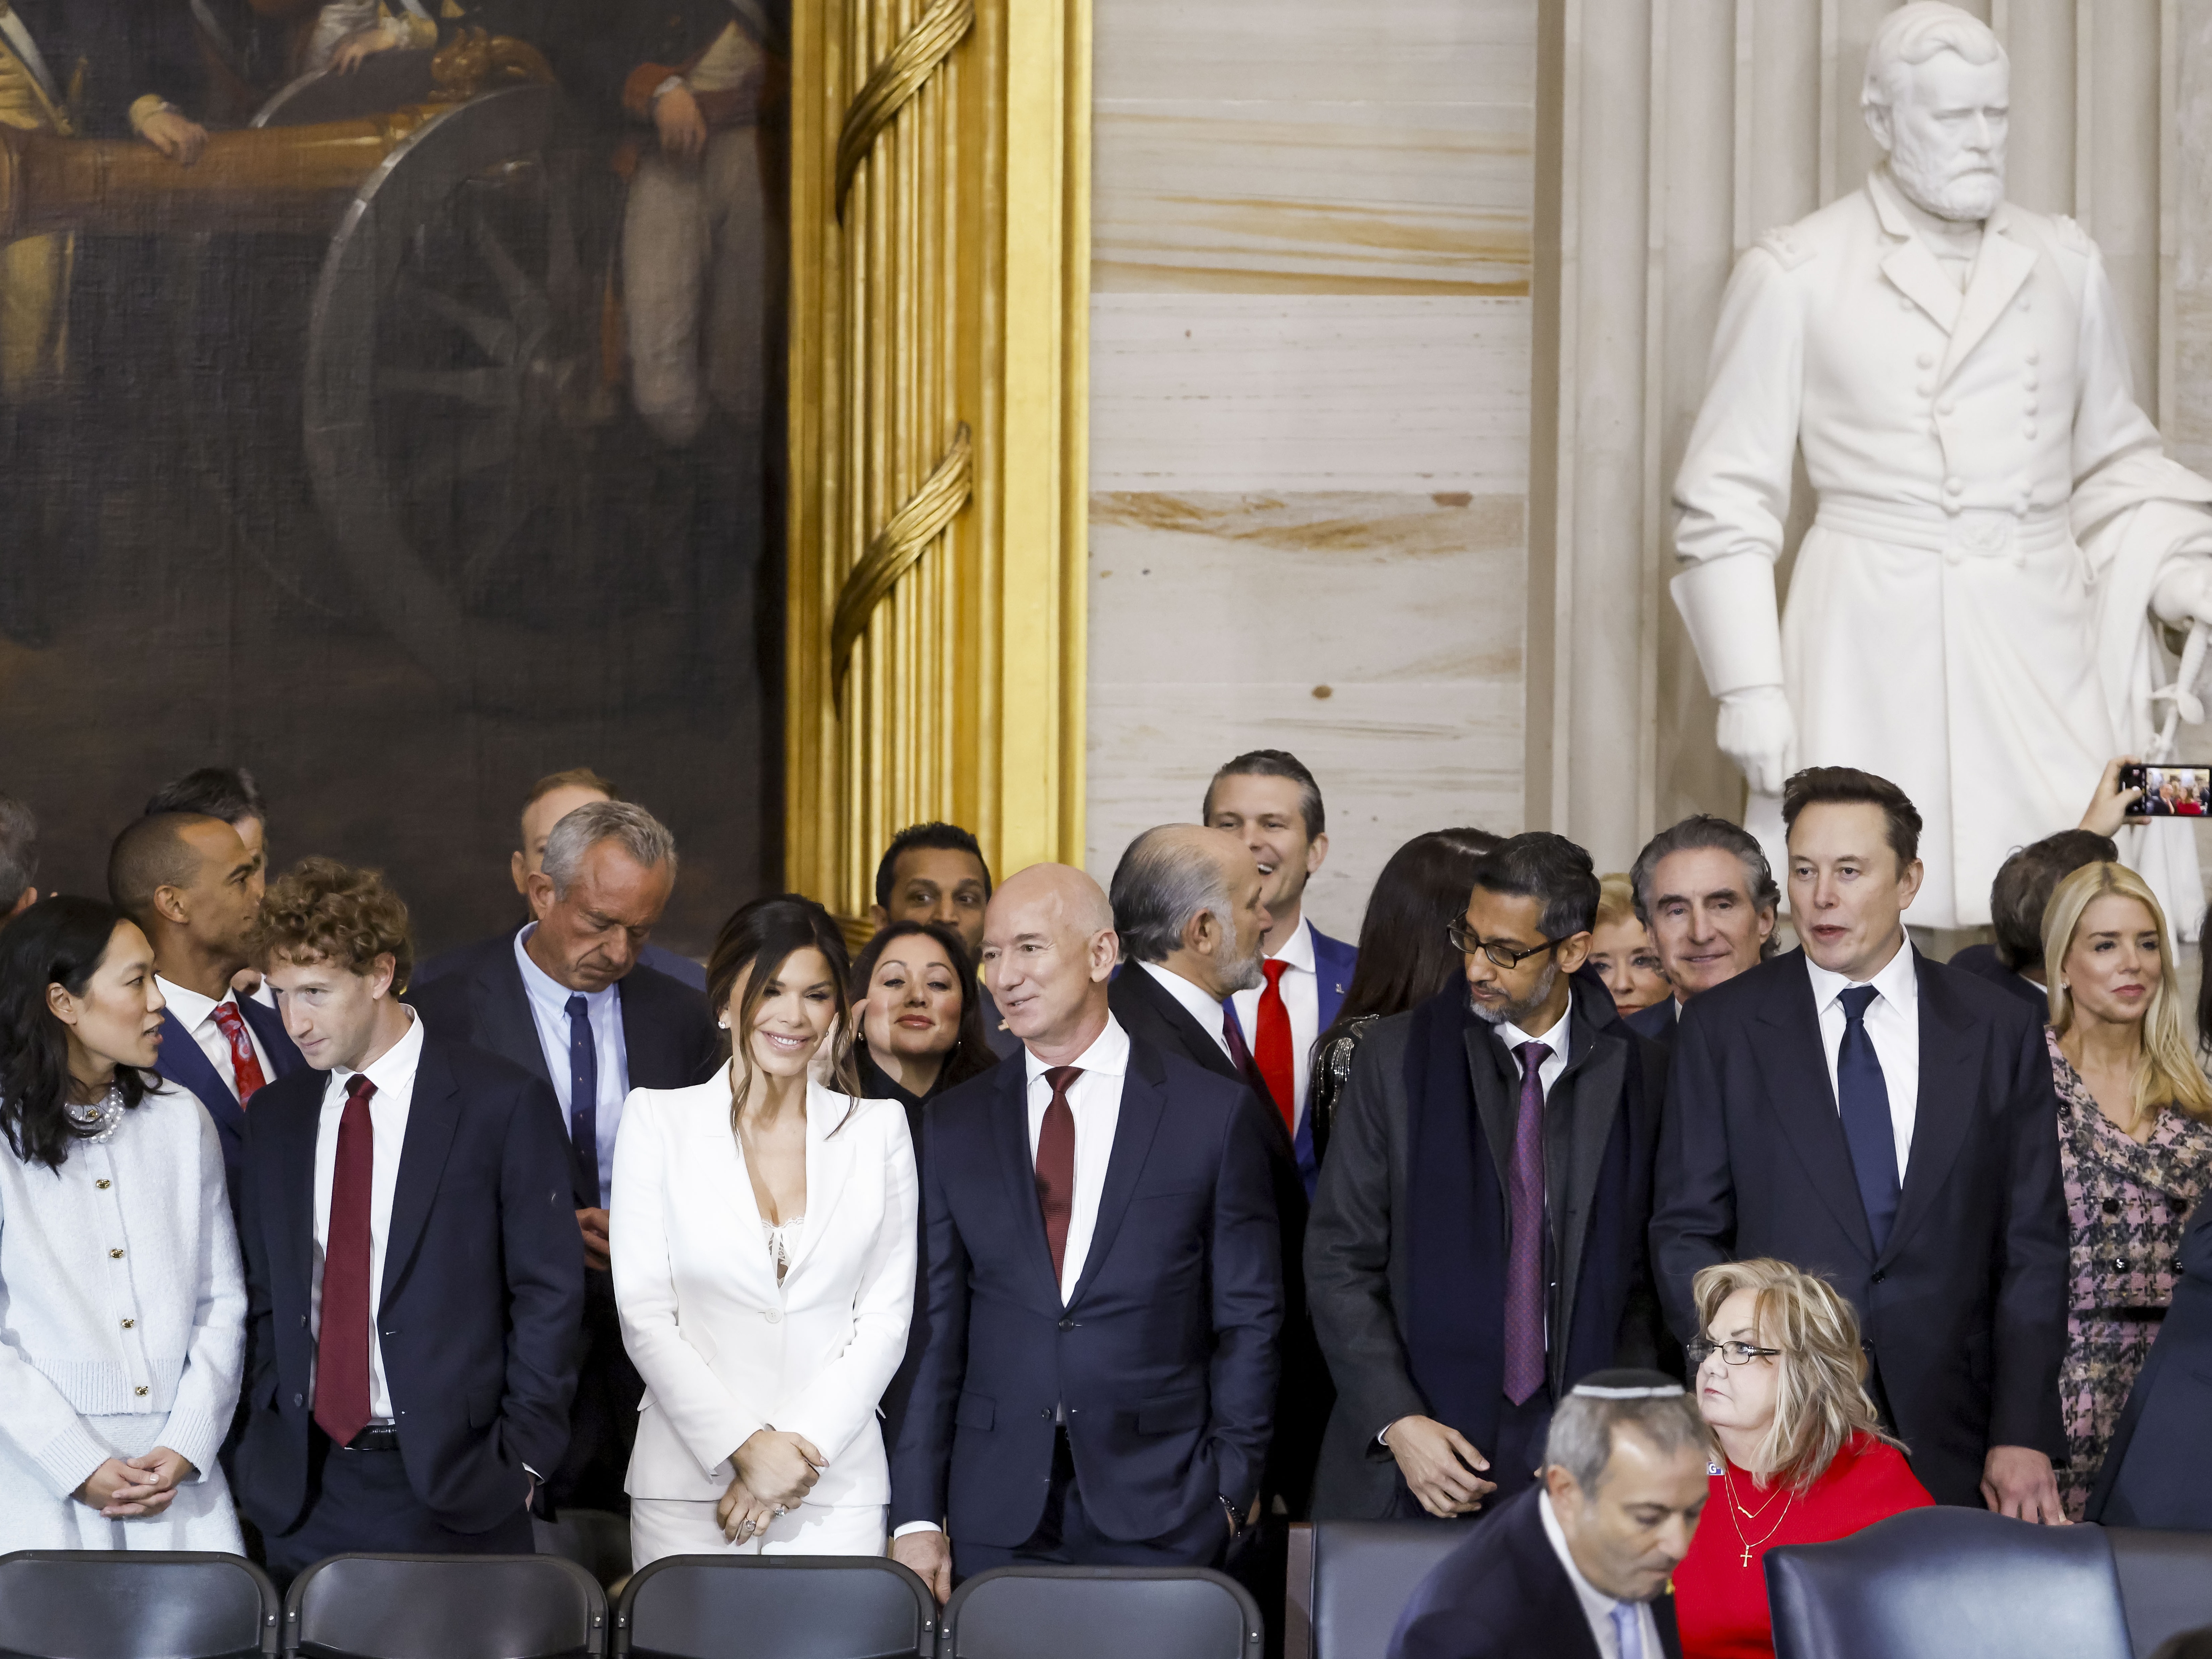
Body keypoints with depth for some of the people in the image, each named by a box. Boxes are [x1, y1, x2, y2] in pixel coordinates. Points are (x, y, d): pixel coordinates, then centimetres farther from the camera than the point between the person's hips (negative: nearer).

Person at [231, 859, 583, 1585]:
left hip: (451, 1493, -4)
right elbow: (263, 1298, 16)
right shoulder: (274, 1115, 11)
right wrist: (267, 1444, 4)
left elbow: (549, 1293, -3)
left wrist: (520, 1462, -7)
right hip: (304, 1492, 4)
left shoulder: (504, 1103, -4)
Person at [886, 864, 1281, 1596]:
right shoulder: (956, 1123, 8)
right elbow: (933, 1325, 6)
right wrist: (917, 1517, 0)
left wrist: (1229, 1492, -3)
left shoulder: (1217, 1113, 1)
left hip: (1157, 1516, -2)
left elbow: (1248, 1321, 3)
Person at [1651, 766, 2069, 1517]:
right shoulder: (1722, 1026, 4)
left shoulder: (1998, 1030, 6)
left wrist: (2023, 1435, -3)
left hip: (1950, 1440, 1)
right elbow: (1687, 1230, 4)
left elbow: (2032, 1247, 5)